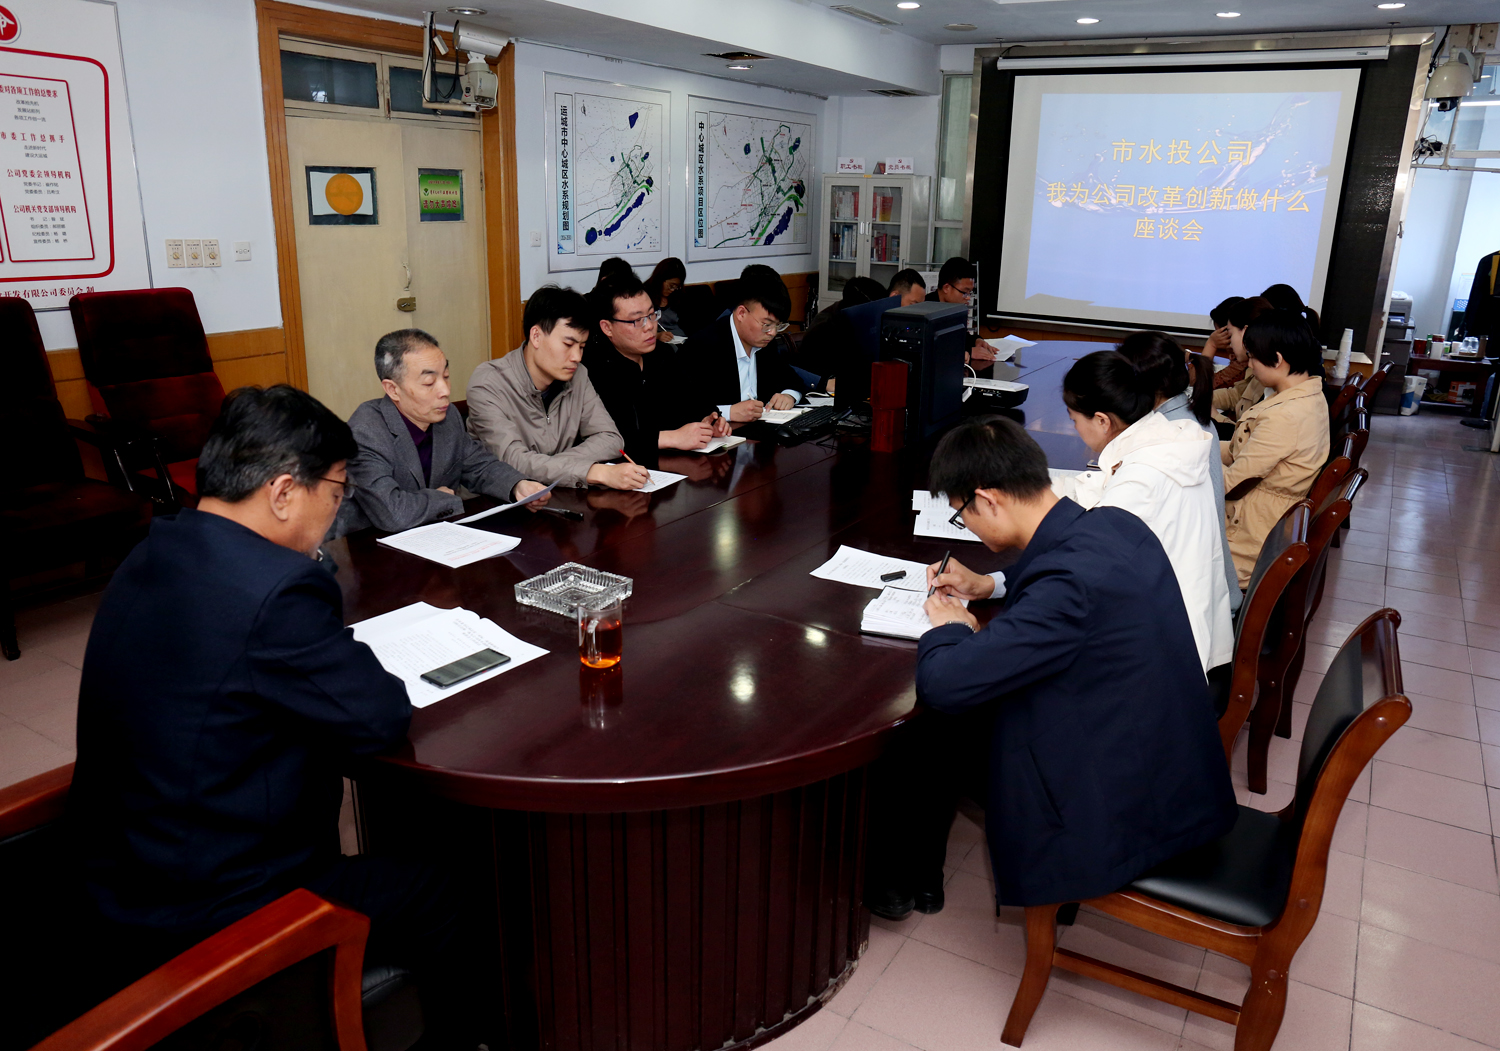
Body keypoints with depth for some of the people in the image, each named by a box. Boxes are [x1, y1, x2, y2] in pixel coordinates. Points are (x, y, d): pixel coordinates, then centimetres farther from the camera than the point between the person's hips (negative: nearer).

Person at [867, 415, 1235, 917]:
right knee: (949, 720, 15)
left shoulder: (1070, 583, -32)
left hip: (1116, 814, -8)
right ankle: (920, 875, 35)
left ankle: (904, 879, 32)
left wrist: (949, 627, -10)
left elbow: (942, 685, -31)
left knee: (923, 731, 4)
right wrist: (989, 586, 12)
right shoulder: (1117, 524, -4)